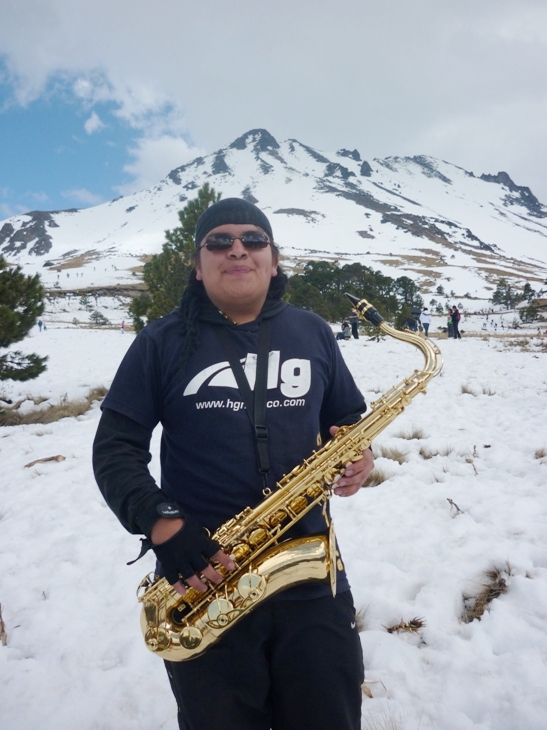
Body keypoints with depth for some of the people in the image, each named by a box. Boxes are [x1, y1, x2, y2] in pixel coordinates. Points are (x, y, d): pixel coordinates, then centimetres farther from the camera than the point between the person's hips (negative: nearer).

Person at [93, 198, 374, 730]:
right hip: (203, 576, -2)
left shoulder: (312, 334, 7)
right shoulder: (162, 342, -1)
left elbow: (345, 419, 16)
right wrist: (160, 522, -17)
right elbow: (115, 445, -3)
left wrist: (356, 453, -6)